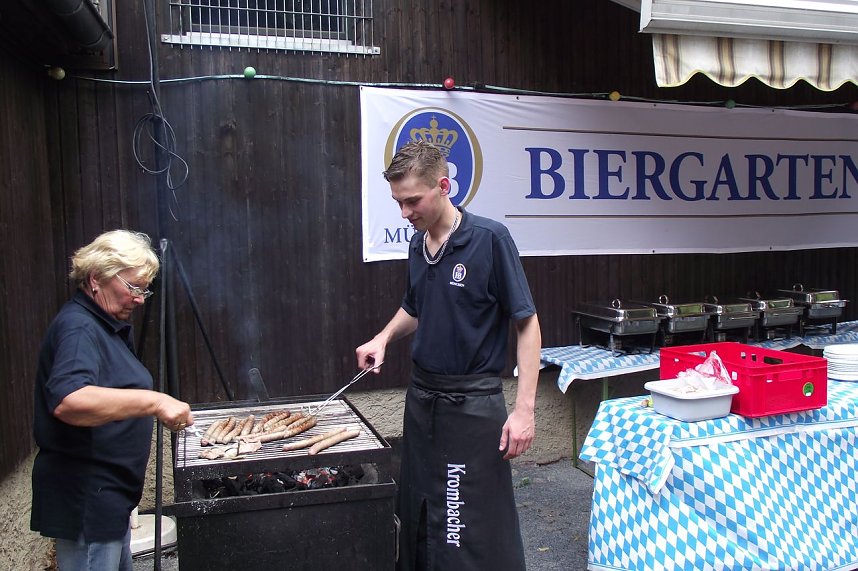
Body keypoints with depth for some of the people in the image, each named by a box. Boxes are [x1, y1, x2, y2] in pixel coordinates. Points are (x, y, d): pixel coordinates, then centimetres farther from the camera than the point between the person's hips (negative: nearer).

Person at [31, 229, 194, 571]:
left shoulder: (108, 326, 13)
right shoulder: (77, 328, -19)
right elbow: (68, 401, -37)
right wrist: (153, 401, -40)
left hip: (108, 493, 11)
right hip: (85, 498, -11)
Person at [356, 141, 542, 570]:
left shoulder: (490, 239, -15)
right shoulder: (418, 244, 6)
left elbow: (527, 325, -13)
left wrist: (524, 409, -17)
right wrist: (384, 337, 2)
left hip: (474, 402, -7)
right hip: (421, 395, 7)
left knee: (474, 533, 1)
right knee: (418, 517, 16)